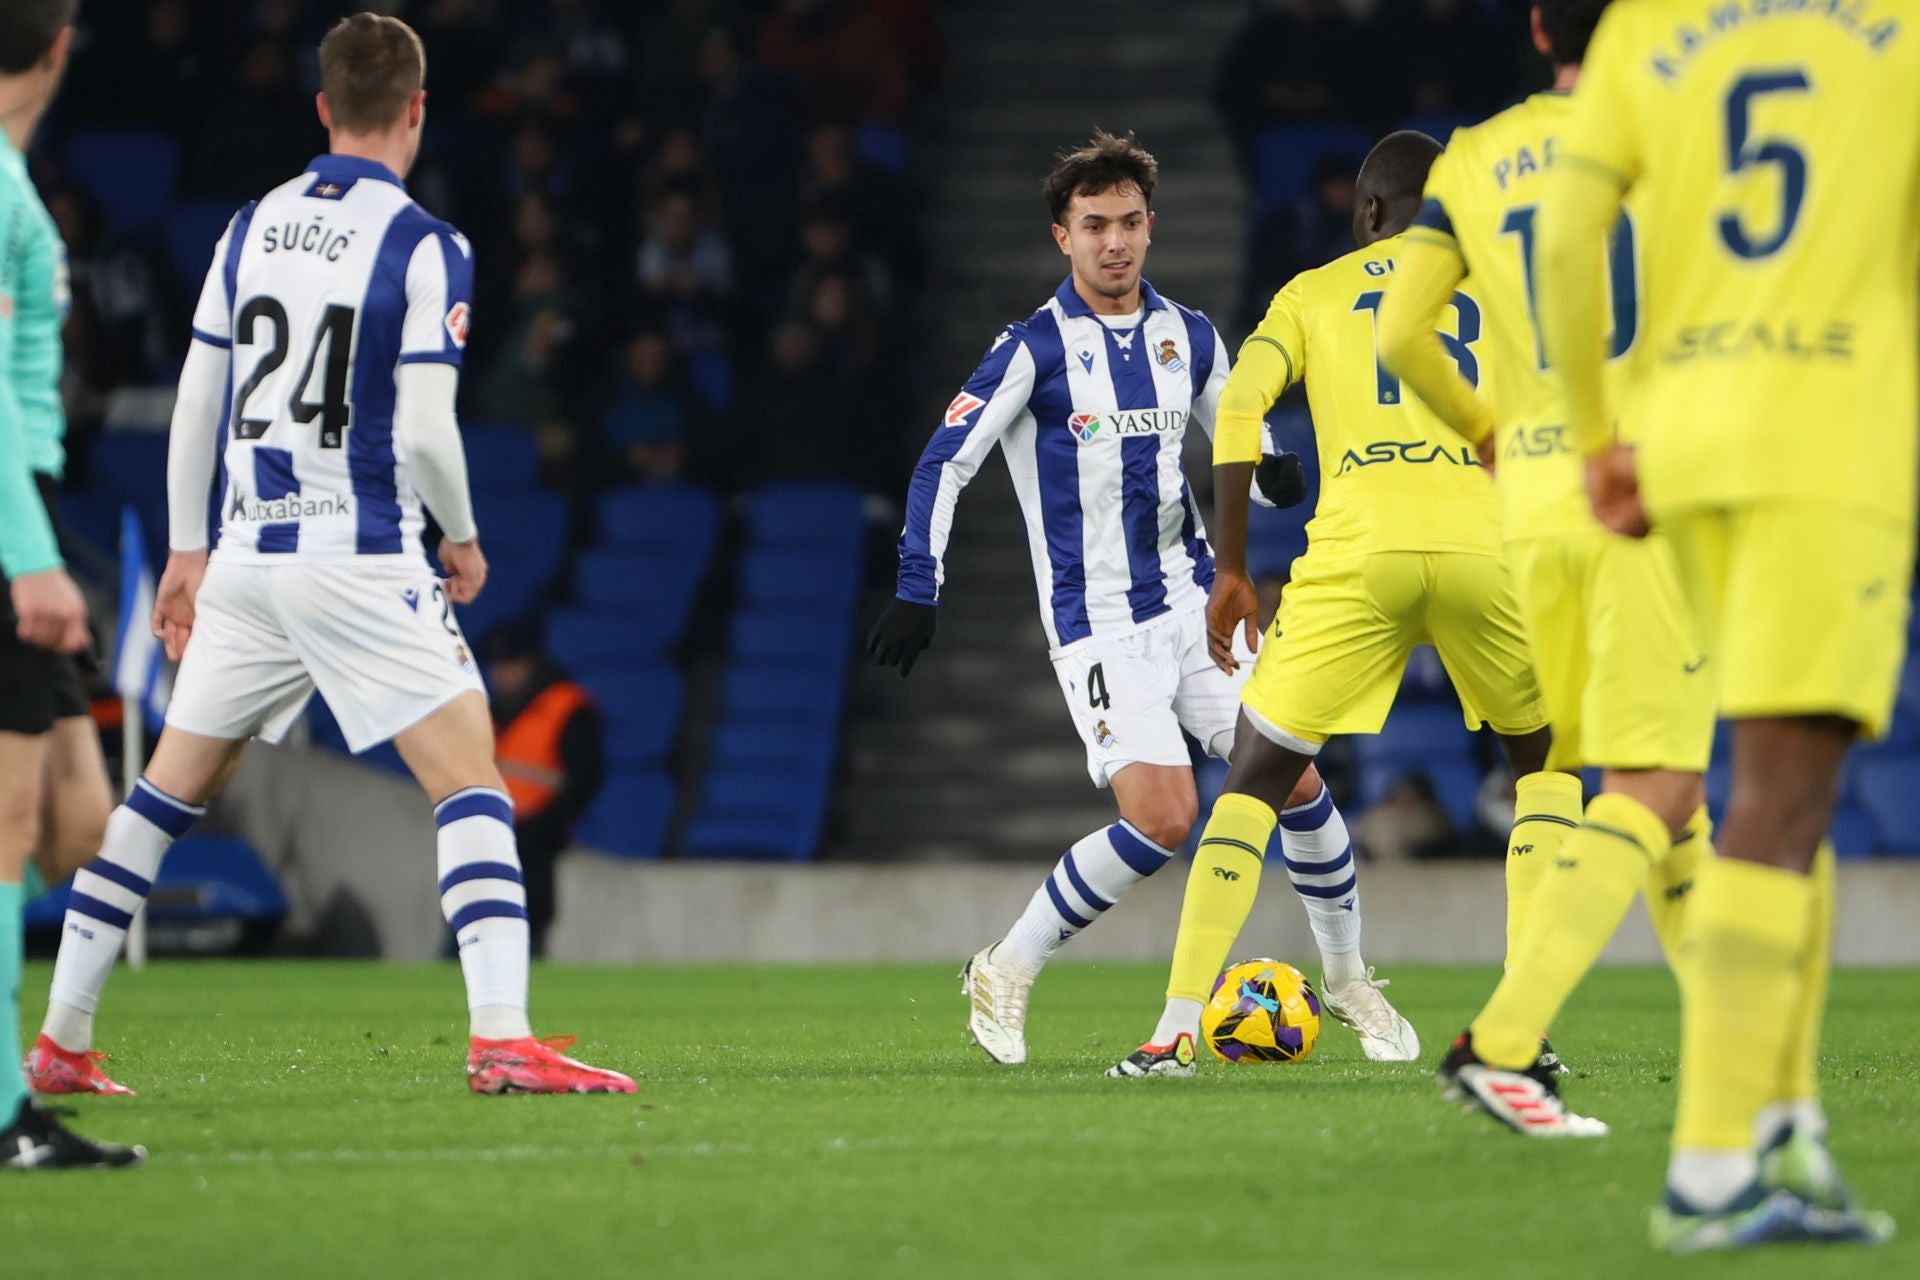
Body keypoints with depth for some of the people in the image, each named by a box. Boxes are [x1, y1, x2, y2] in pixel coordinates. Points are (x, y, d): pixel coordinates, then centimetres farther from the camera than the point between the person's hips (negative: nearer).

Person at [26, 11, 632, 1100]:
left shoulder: (252, 227, 8)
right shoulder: (425, 248, -9)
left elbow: (195, 403, 12)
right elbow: (427, 429, -14)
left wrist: (187, 551, 20)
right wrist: (464, 538, 4)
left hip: (247, 558, 6)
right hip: (363, 563, -6)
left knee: (170, 792, 15)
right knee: (472, 783, -4)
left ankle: (60, 1041, 17)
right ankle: (502, 1040, -19)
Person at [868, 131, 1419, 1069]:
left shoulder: (1188, 337, 7)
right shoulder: (1035, 348, -8)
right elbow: (943, 463, -8)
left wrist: (1273, 473, -1)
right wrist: (918, 590, -15)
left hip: (1193, 601, 5)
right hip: (1098, 627, -5)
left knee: (1298, 780, -3)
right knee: (1162, 820, -19)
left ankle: (1348, 980, 18)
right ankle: (1005, 973, -2)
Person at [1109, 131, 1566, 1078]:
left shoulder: (1313, 293, 20)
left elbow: (1237, 411, 7)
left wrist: (1231, 568, 10)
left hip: (1357, 549, -1)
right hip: (1479, 546, 1)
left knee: (1256, 777, 11)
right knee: (1545, 759, 23)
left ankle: (1174, 1032, 0)